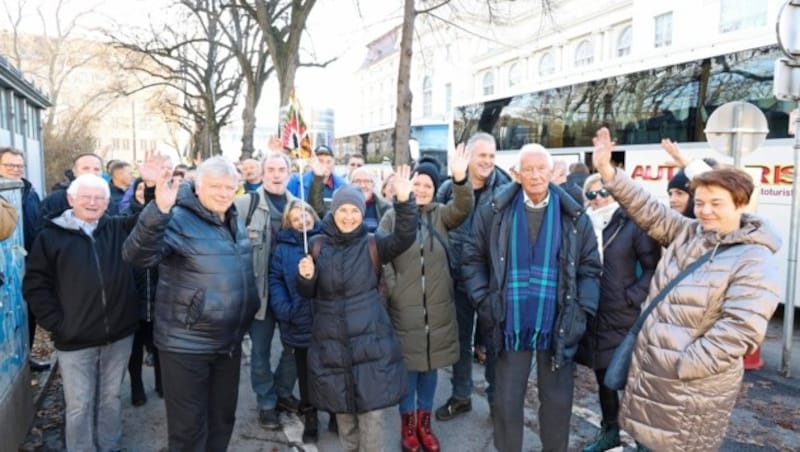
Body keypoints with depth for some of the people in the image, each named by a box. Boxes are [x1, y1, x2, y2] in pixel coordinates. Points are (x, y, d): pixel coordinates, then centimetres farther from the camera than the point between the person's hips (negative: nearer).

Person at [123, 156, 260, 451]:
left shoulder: (235, 221, 6)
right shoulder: (179, 219, -16)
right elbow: (138, 255, -33)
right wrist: (159, 209, -47)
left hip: (229, 342, 7)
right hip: (186, 345, -7)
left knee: (223, 416, 22)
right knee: (188, 425, 9)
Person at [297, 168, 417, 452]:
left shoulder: (371, 246, -1)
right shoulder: (319, 245, 4)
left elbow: (404, 238, -19)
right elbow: (307, 294, 9)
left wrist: (404, 202, -33)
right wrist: (306, 277, -14)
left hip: (370, 341, -2)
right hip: (332, 345, 2)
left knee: (371, 415, 3)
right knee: (342, 413, 15)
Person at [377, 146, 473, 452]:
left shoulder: (441, 214, 3)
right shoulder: (393, 216, -3)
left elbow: (463, 209, -16)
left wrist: (460, 179, -34)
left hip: (437, 307, 3)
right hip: (403, 307, -2)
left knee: (430, 365, 14)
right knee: (408, 365, 8)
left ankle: (424, 422, 32)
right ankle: (408, 424, 28)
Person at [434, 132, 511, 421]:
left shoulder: (505, 189, -9)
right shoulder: (449, 188, -2)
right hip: (458, 277, 3)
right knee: (460, 338, 16)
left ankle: (497, 398, 30)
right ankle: (461, 395, 34)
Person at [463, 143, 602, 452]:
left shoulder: (574, 216, -1)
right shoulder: (494, 211, -4)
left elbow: (590, 268, 4)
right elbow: (473, 259, 3)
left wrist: (582, 311, -5)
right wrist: (483, 300, -5)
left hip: (557, 327, 1)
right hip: (511, 324, 0)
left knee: (558, 401, 16)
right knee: (507, 401, 13)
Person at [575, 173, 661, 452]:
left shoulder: (632, 225, -7)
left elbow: (654, 267, -6)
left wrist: (632, 296, -12)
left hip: (623, 318, -4)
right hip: (593, 317, 4)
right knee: (603, 377, 18)